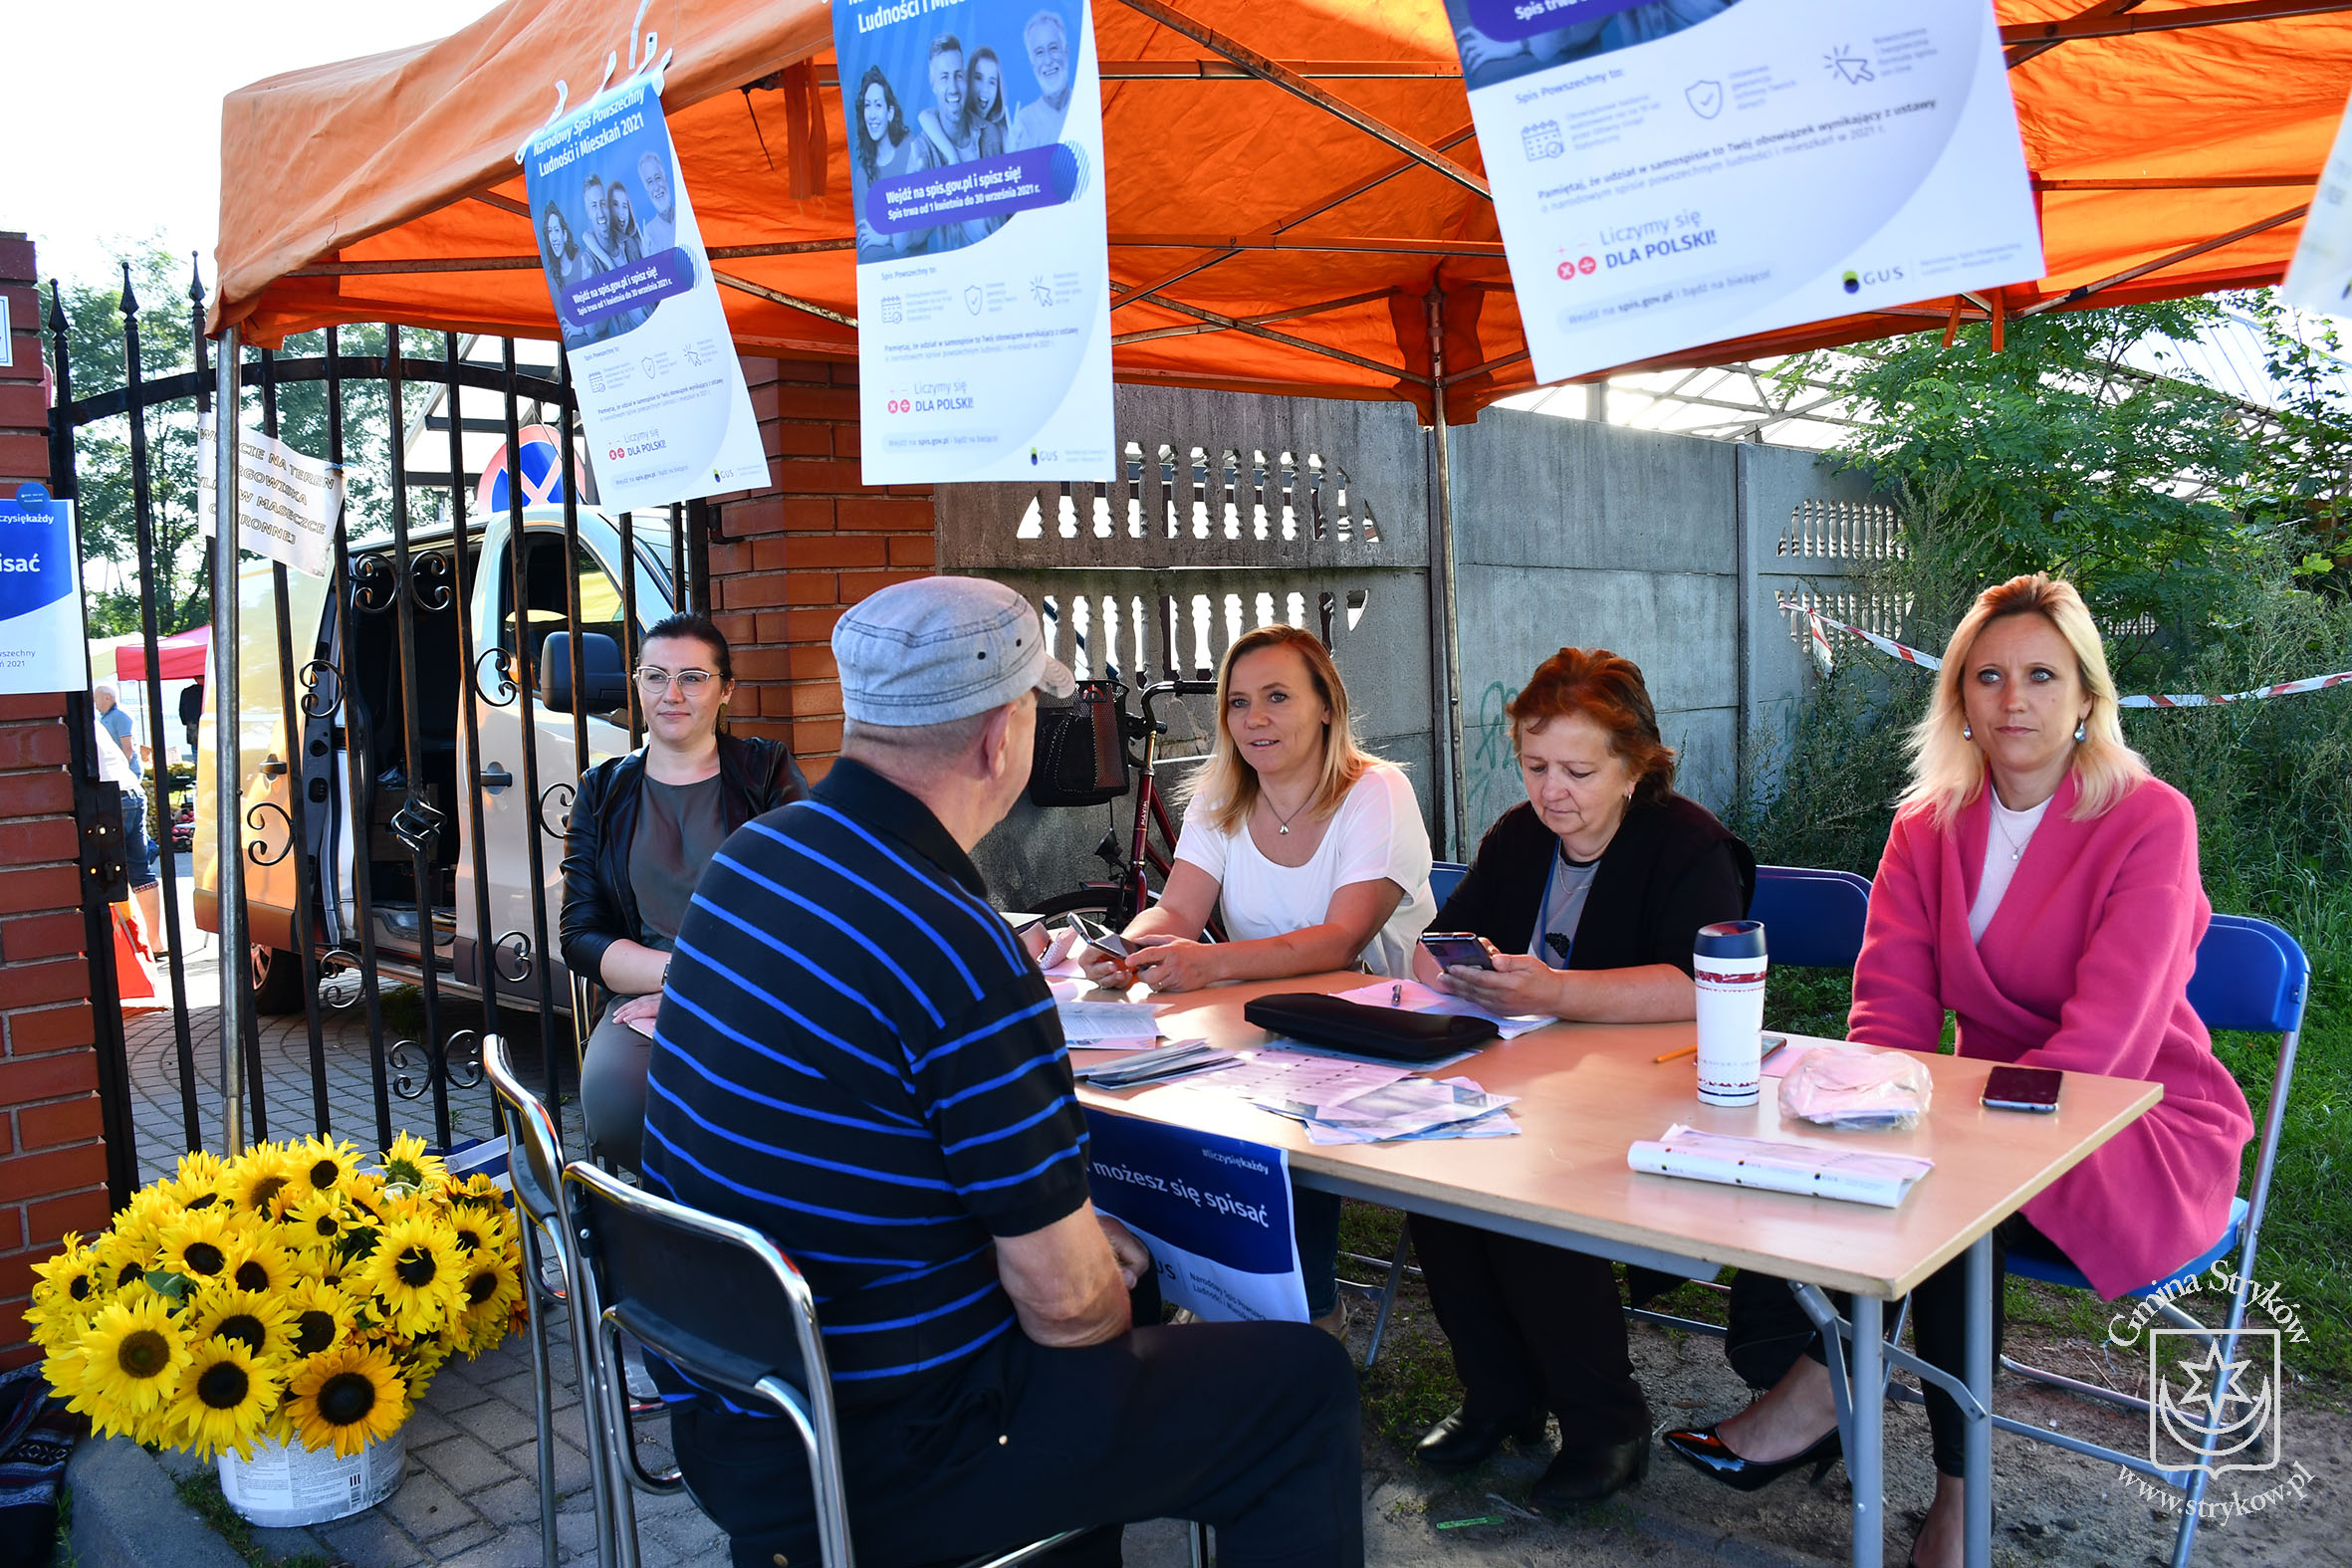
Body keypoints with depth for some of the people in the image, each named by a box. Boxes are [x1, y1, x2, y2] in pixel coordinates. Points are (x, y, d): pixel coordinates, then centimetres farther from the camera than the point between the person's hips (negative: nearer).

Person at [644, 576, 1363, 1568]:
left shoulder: (753, 857, -1)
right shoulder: (960, 957, -28)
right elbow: (1063, 1299, -20)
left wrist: (1069, 1232, 10)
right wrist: (1108, 1311, 3)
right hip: (872, 1477, -8)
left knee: (1110, 1276, 29)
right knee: (1305, 1383, 5)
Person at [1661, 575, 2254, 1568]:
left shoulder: (2149, 822, -12)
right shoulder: (1928, 823, 4)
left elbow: (2095, 1046, -22)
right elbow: (1890, 1011, -4)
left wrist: (1940, 1124, -33)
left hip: (2145, 1137, -4)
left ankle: (1815, 1392, -17)